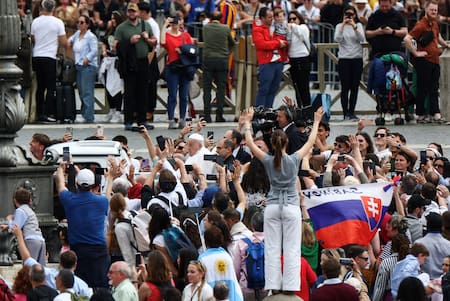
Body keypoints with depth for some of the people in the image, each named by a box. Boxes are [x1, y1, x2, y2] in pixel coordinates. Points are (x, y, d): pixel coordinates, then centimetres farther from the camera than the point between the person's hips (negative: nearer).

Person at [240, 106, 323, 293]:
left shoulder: (268, 161, -1)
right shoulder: (294, 160, -3)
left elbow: (250, 144, 9)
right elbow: (310, 142, 9)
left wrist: (247, 123, 20)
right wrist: (316, 122, 20)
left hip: (272, 206, 1)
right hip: (291, 206, -1)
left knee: (272, 250, 2)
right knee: (292, 250, -3)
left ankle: (272, 286, -3)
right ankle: (291, 287, -9)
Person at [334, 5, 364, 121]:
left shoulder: (358, 25, 7)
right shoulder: (340, 26, 3)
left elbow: (362, 39, -7)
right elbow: (337, 39, -12)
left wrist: (354, 27, -19)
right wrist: (343, 25, -17)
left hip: (357, 59, 2)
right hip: (344, 59, -2)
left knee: (354, 87, 2)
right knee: (345, 87, -5)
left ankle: (351, 112, 8)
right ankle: (345, 113, -3)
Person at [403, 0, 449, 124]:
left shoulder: (434, 24, 13)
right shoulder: (421, 25, -13)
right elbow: (407, 39, -21)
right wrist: (416, 53, -19)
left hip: (435, 60, 8)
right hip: (424, 61, -8)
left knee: (434, 90, 6)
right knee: (423, 90, -2)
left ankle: (436, 114, 4)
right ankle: (420, 116, 4)